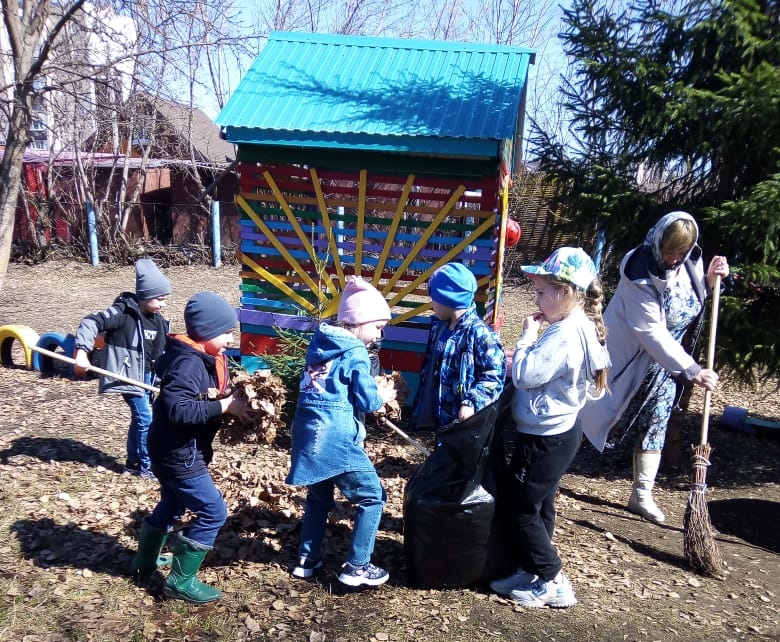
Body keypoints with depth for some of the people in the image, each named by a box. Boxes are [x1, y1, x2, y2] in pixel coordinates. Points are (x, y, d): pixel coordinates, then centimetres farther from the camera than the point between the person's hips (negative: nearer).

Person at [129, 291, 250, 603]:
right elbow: (179, 409, -36)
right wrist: (224, 406, -30)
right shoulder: (188, 363, -26)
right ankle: (181, 580, 9)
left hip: (176, 450, 11)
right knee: (213, 512, -4)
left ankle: (145, 560, 48)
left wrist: (233, 397, -6)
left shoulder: (203, 358, 5)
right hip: (178, 453, -11)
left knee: (172, 505, 28)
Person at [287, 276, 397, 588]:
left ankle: (306, 559, 33)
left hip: (308, 434, 8)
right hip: (336, 438, -8)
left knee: (318, 498, 26)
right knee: (372, 497, 7)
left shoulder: (319, 343, 11)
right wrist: (384, 396, 12)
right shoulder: (355, 354, -11)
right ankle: (357, 567, 10)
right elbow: (366, 401, -9)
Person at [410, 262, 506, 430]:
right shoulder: (439, 326, 6)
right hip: (440, 413, 8)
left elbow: (494, 374, -21)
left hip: (463, 418, -8)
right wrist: (421, 403, 19)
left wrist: (471, 403, -25)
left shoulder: (478, 333, -21)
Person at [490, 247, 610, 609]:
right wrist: (522, 360, 1)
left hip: (544, 438, -10)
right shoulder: (583, 328, 6)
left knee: (520, 508, 4)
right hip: (561, 431, 10)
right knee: (538, 505, 19)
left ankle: (552, 582, 14)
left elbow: (524, 376, -25)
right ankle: (533, 572, 32)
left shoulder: (563, 335, -26)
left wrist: (527, 336, -15)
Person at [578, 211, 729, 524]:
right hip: (630, 358, -6)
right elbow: (652, 333, -30)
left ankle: (642, 495, 19)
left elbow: (695, 305, 9)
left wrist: (711, 280, -10)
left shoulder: (691, 262, -6)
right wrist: (692, 370, -31)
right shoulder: (641, 275, -28)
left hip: (667, 359, 6)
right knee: (598, 412, 6)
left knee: (654, 425, 8)